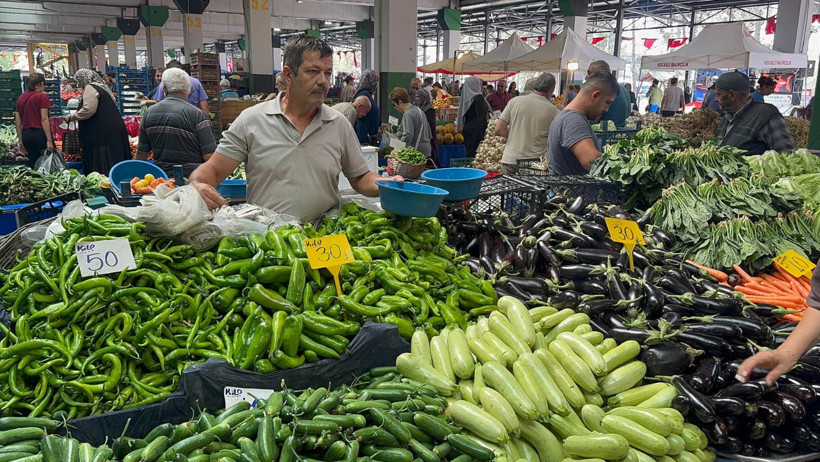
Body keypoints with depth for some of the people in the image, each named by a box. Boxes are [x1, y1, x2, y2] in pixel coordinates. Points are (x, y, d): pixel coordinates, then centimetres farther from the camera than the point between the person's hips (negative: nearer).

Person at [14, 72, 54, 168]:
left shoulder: (20, 98, 12)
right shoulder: (42, 96, -5)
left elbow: (17, 123, 11)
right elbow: (44, 119, -12)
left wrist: (21, 142, 17)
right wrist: (49, 140, -13)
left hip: (26, 135, 6)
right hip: (40, 134, -6)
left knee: (33, 164, 11)